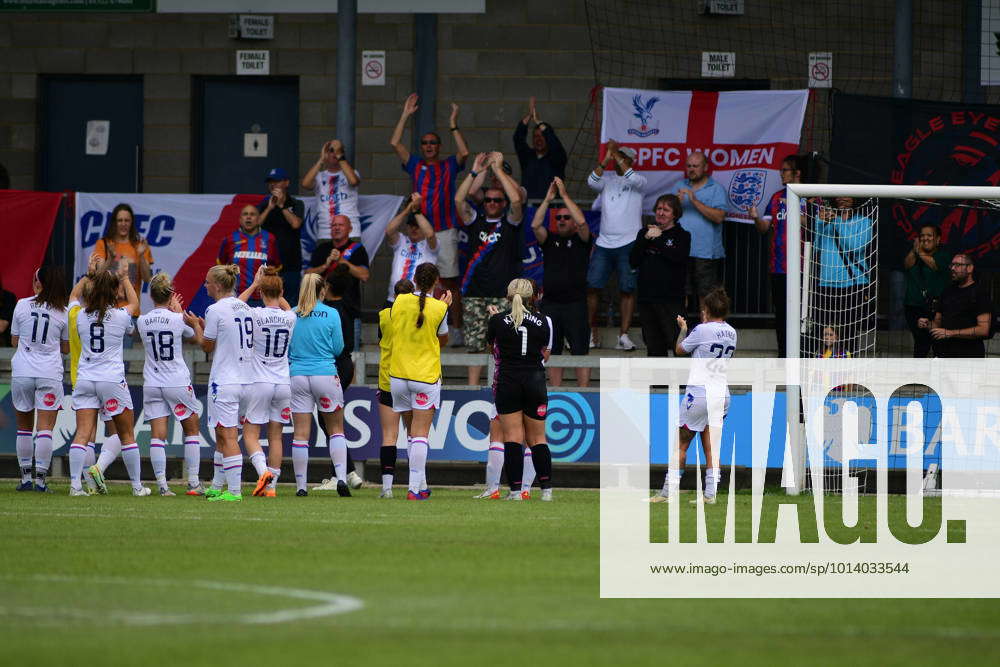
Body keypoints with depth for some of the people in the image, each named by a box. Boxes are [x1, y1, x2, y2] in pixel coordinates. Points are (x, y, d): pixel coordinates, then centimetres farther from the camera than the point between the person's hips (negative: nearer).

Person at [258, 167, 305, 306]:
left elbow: (295, 224, -11)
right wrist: (269, 208, -10)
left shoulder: (296, 204, 7)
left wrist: (281, 205, -8)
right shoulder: (263, 205, 10)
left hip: (290, 265, -1)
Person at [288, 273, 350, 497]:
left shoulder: (292, 315, 2)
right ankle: (341, 476, -5)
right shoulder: (331, 315, -3)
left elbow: (285, 347, 8)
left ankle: (301, 485, 1)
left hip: (297, 375, 1)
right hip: (325, 375, -1)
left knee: (300, 434, 2)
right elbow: (338, 348, 1)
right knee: (336, 429, 9)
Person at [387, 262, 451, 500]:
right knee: (420, 434, -4)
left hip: (398, 375, 3)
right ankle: (415, 487, -13)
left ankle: (422, 486, 18)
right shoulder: (439, 308, -8)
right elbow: (443, 339, 7)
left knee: (412, 432, 14)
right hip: (426, 376, -3)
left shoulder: (400, 302, -1)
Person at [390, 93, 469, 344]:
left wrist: (453, 125, -10)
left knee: (450, 281, -2)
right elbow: (395, 143, 4)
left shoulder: (449, 166, 9)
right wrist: (405, 116, 1)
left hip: (445, 231, -2)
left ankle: (457, 329, 1)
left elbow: (464, 152, -10)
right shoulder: (415, 165, 13)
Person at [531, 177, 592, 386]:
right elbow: (536, 225, -4)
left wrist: (564, 195, -11)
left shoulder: (581, 240, 4)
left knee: (580, 353, -3)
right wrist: (548, 199, -8)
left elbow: (581, 222, -13)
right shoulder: (550, 240, 12)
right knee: (553, 353, 7)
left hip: (575, 304, -3)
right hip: (550, 304, 3)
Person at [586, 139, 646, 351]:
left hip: (628, 243, -3)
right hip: (604, 243, 3)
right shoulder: (607, 179, 9)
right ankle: (591, 334, 7)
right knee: (591, 287, -2)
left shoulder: (638, 180, 4)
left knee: (628, 290, -2)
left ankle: (624, 335, 1)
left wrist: (617, 157, -18)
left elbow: (634, 179, -19)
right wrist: (607, 158, -19)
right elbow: (592, 181, -10)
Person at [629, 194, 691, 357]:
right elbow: (633, 262, 4)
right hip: (647, 298, 5)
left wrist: (657, 239, -11)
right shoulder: (645, 232, 13)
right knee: (654, 346, 11)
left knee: (678, 342, -13)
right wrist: (646, 239, -8)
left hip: (671, 299, -5)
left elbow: (678, 257, -17)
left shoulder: (682, 235, 2)